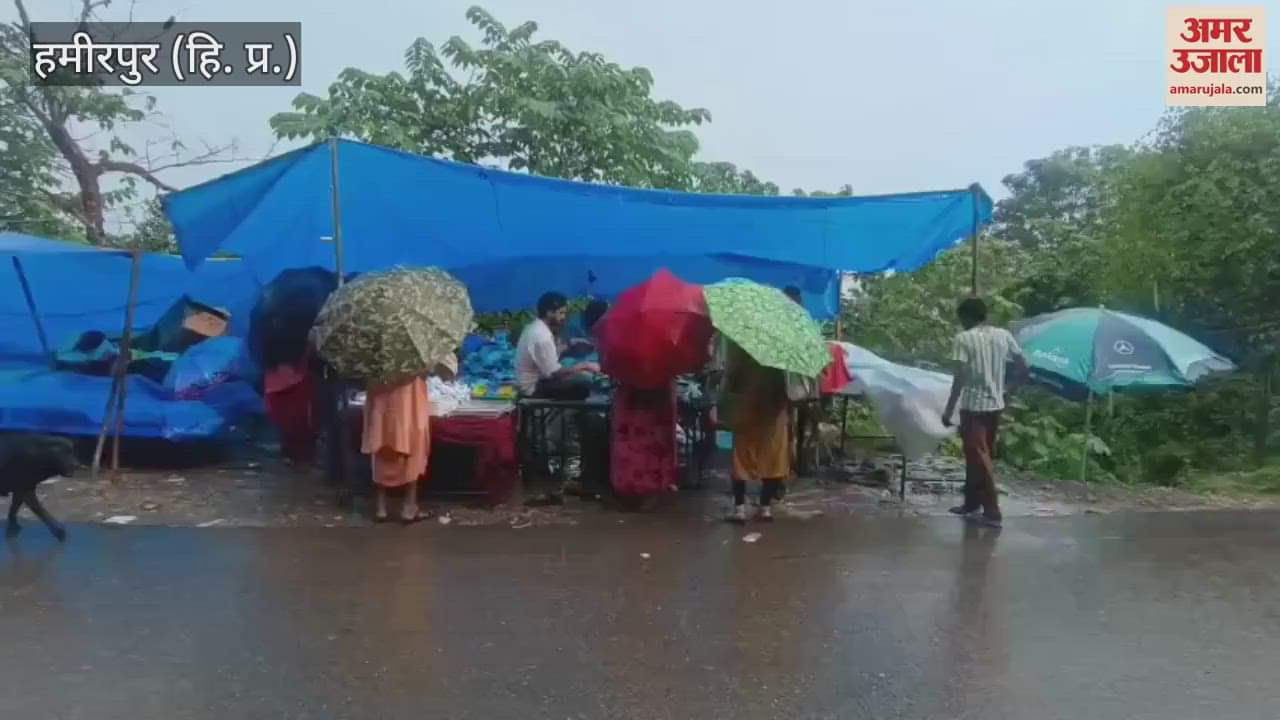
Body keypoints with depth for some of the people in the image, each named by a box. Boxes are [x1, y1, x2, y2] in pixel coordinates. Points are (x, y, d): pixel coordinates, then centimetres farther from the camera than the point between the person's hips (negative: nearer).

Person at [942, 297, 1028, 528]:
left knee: (979, 457, -2)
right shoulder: (1003, 335, 6)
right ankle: (972, 502, 27)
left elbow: (960, 378, -14)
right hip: (995, 405, 6)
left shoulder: (963, 339, -10)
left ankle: (992, 511, -2)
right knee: (978, 455, 17)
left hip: (973, 406, -6)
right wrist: (1008, 383, 23)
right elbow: (1023, 366, 8)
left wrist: (949, 410, -8)